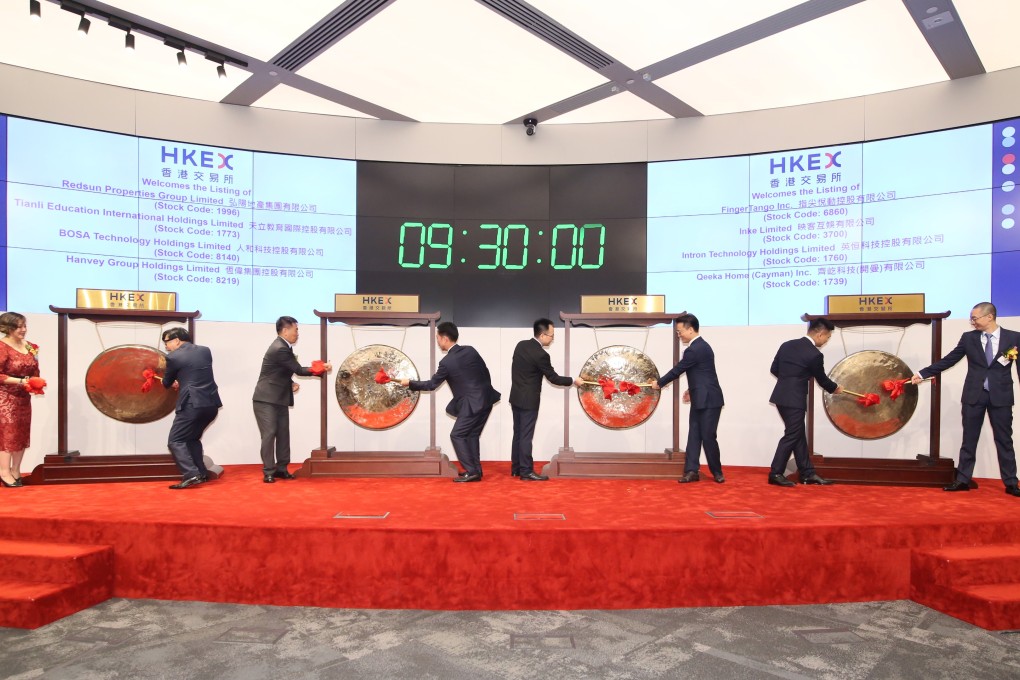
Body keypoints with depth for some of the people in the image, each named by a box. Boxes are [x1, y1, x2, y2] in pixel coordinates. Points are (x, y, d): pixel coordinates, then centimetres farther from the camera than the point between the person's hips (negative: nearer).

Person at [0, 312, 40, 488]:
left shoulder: (30, 347, 7)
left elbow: (34, 372, 15)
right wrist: (20, 381, -22)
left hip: (23, 397, 7)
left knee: (22, 434, 9)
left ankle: (16, 471, 18)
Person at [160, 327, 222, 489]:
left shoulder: (173, 357, -4)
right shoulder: (205, 351, 13)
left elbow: (167, 383, 11)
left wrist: (175, 382, 33)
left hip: (192, 404, -7)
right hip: (212, 403, 7)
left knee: (175, 441, 0)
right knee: (192, 438, 23)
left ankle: (191, 475, -14)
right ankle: (201, 473, 21)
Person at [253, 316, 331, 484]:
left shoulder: (283, 347, 9)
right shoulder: (279, 349, -21)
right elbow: (299, 370, -17)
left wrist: (291, 383, 1)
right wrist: (322, 369, -10)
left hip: (279, 399, 9)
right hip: (266, 399, -9)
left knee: (283, 433, 8)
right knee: (269, 434, -7)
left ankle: (281, 468, 15)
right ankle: (268, 472, -1)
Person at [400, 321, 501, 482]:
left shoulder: (447, 362, -12)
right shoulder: (470, 350, 6)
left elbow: (431, 384, -1)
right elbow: (485, 372, 11)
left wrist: (410, 383, 10)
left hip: (473, 403, -8)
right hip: (486, 399, 8)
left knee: (457, 435, 1)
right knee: (471, 435, 17)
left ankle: (471, 471, -1)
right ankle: (475, 470, 20)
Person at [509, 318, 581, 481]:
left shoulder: (520, 345, 4)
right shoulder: (541, 354, -20)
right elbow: (553, 378, -12)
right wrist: (573, 381, -1)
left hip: (516, 397, 8)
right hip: (528, 400, -8)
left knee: (518, 434, 14)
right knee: (526, 436, -3)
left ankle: (516, 468, 21)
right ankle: (526, 472, 3)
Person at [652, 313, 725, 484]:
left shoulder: (694, 349, -20)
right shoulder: (700, 346, 13)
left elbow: (677, 370, -14)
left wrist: (659, 383, 0)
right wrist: (691, 390, 15)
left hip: (709, 400, -10)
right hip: (700, 399, 10)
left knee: (708, 436, -1)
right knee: (694, 435, 6)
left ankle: (717, 472, 14)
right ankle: (692, 471, 7)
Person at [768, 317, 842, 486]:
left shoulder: (787, 345, 7)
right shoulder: (815, 354, -13)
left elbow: (774, 369, 12)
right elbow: (821, 379, 2)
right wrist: (835, 389, 22)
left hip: (782, 397, 8)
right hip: (794, 400, -8)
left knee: (799, 435, 14)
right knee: (791, 436, 0)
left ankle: (807, 473, 20)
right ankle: (775, 473, 2)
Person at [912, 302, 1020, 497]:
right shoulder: (968, 337, 3)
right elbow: (948, 360, 4)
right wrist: (922, 373, -2)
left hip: (1001, 396, -1)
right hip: (974, 395, 1)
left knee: (1004, 441, 7)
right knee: (969, 440, 7)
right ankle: (963, 480, 13)